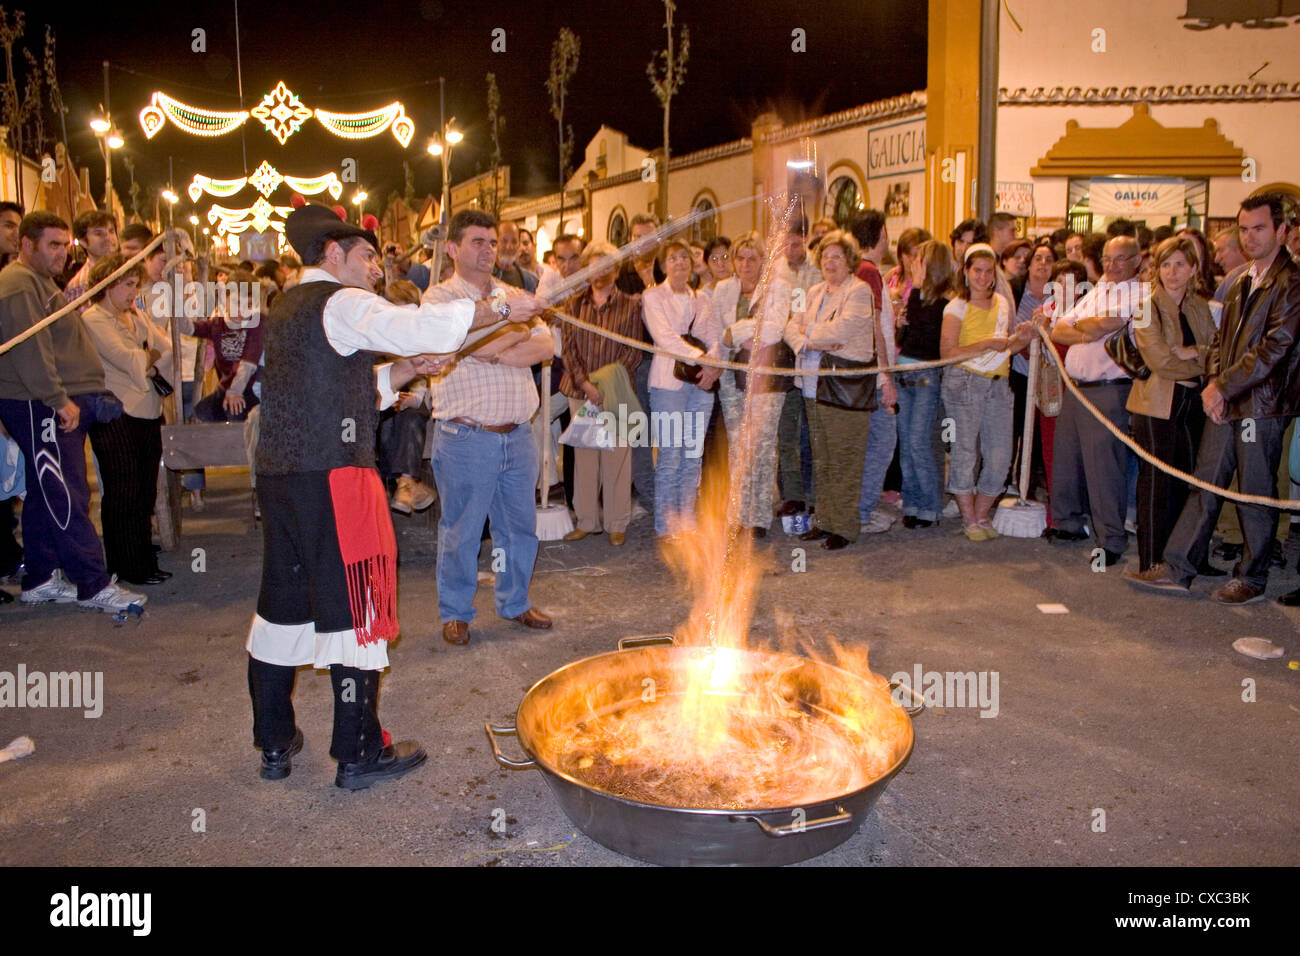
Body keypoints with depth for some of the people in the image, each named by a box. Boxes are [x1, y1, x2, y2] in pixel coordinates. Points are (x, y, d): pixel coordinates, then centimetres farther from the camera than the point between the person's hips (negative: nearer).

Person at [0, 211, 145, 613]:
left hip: (56, 406, 11)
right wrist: (60, 400, -22)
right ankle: (94, 586, -7)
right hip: (40, 409, -11)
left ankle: (40, 580, 23)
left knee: (47, 496, 14)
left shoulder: (39, 282, 22)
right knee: (67, 497, -9)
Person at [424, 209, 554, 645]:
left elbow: (546, 345, 0)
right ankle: (455, 613, 22)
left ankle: (515, 602, 33)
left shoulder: (514, 297, 14)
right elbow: (476, 343, -20)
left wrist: (498, 353, -16)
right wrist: (522, 326, -6)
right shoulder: (440, 297, -4)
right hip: (466, 437, -5)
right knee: (461, 531, 5)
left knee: (520, 525, 15)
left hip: (517, 435, 6)